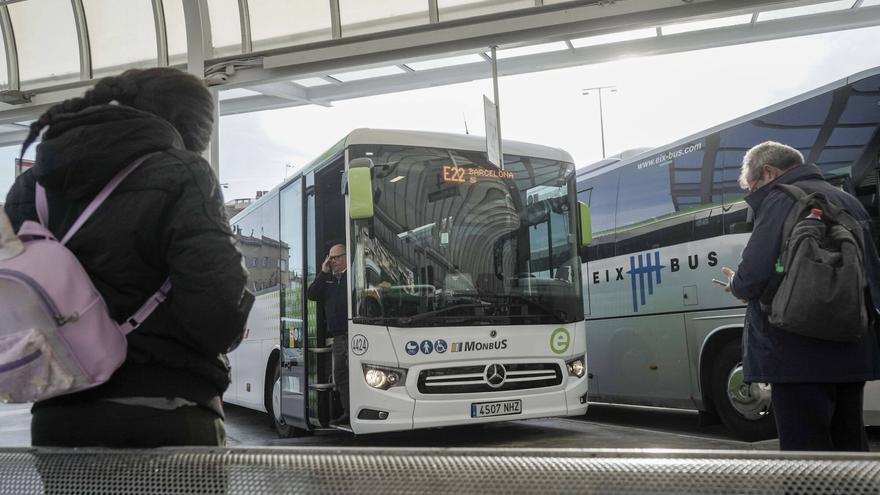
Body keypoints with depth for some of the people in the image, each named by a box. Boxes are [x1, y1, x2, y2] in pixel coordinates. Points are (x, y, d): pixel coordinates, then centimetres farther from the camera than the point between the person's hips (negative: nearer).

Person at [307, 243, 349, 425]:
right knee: (339, 374, 10)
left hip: (353, 334, -8)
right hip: (337, 335, 8)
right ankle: (348, 412, 18)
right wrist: (323, 273, 1)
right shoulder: (327, 279, 19)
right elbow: (311, 295, 6)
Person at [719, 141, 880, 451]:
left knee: (805, 448, -2)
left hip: (801, 354, -9)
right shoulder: (848, 202, 18)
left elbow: (754, 275, -20)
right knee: (848, 443, 19)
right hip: (854, 354, 9)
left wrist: (736, 285, 1)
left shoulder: (780, 200, -11)